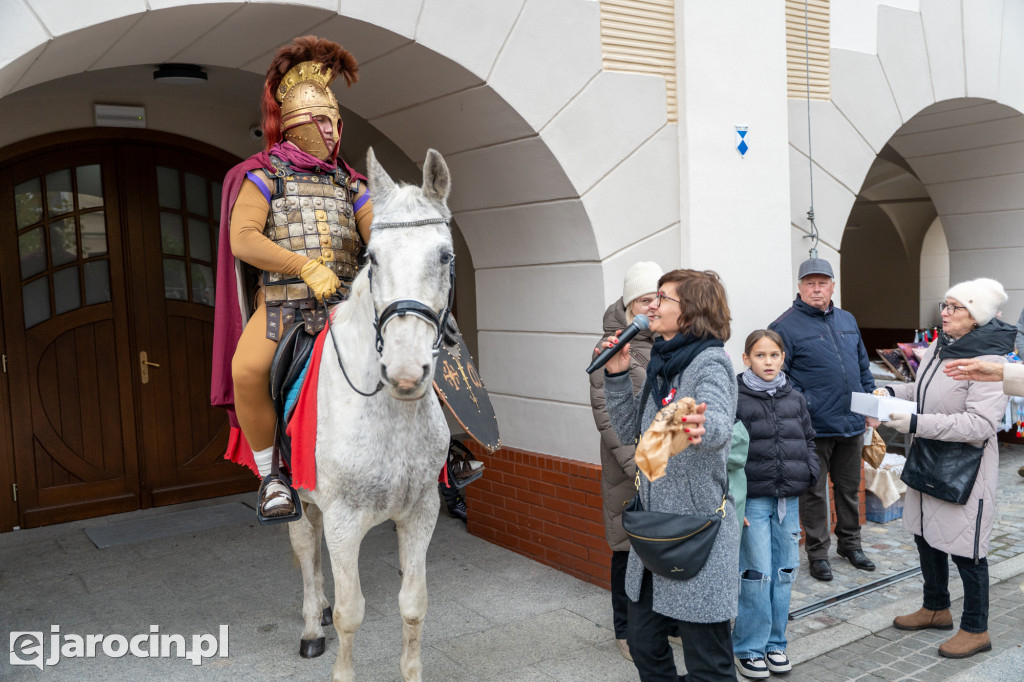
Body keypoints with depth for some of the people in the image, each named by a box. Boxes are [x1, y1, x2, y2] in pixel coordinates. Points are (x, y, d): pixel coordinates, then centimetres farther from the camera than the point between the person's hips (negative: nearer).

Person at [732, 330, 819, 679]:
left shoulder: (795, 399, 9)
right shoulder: (735, 400, -7)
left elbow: (808, 439, 21)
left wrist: (810, 472, 5)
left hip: (789, 498, 5)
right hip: (752, 499, -5)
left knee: (785, 572, 11)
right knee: (757, 574, -4)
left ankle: (775, 643, 25)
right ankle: (749, 649, 11)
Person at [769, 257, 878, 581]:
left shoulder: (847, 321, 13)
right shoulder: (786, 326, -8)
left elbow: (863, 366, 19)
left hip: (852, 423, 6)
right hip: (814, 427, -6)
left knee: (849, 487, 18)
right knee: (814, 492, 5)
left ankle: (850, 543, 34)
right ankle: (818, 552, 18)